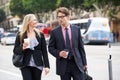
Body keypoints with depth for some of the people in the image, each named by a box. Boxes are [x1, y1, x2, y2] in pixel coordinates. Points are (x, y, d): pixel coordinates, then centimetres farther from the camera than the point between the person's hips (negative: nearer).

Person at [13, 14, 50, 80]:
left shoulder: (40, 34, 5)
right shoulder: (20, 35, 0)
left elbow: (44, 51, 4)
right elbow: (15, 50, 4)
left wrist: (46, 66, -1)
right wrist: (22, 48, -18)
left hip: (37, 65, 2)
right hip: (25, 65, -2)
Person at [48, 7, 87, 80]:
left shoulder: (76, 29, 5)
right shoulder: (54, 32, 2)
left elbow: (81, 47, 7)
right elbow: (51, 48, 5)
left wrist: (84, 63, 6)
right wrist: (59, 53, -15)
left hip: (77, 63, 1)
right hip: (63, 65, -1)